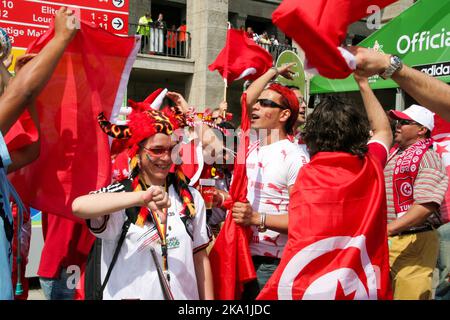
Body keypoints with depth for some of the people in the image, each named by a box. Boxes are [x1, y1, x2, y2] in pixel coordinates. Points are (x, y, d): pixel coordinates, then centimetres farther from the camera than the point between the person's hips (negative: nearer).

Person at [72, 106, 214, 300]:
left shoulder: (191, 197, 1)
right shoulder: (119, 194, -12)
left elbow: (200, 257, 5)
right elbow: (78, 206, -32)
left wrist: (208, 298, 2)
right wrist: (141, 198, -39)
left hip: (185, 295, 4)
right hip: (131, 293, -3)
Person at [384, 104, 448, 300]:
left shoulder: (427, 157, -12)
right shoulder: (393, 155, 13)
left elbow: (426, 206, -23)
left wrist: (388, 230, -27)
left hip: (414, 242, -8)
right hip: (387, 240, 8)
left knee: (408, 294, -2)